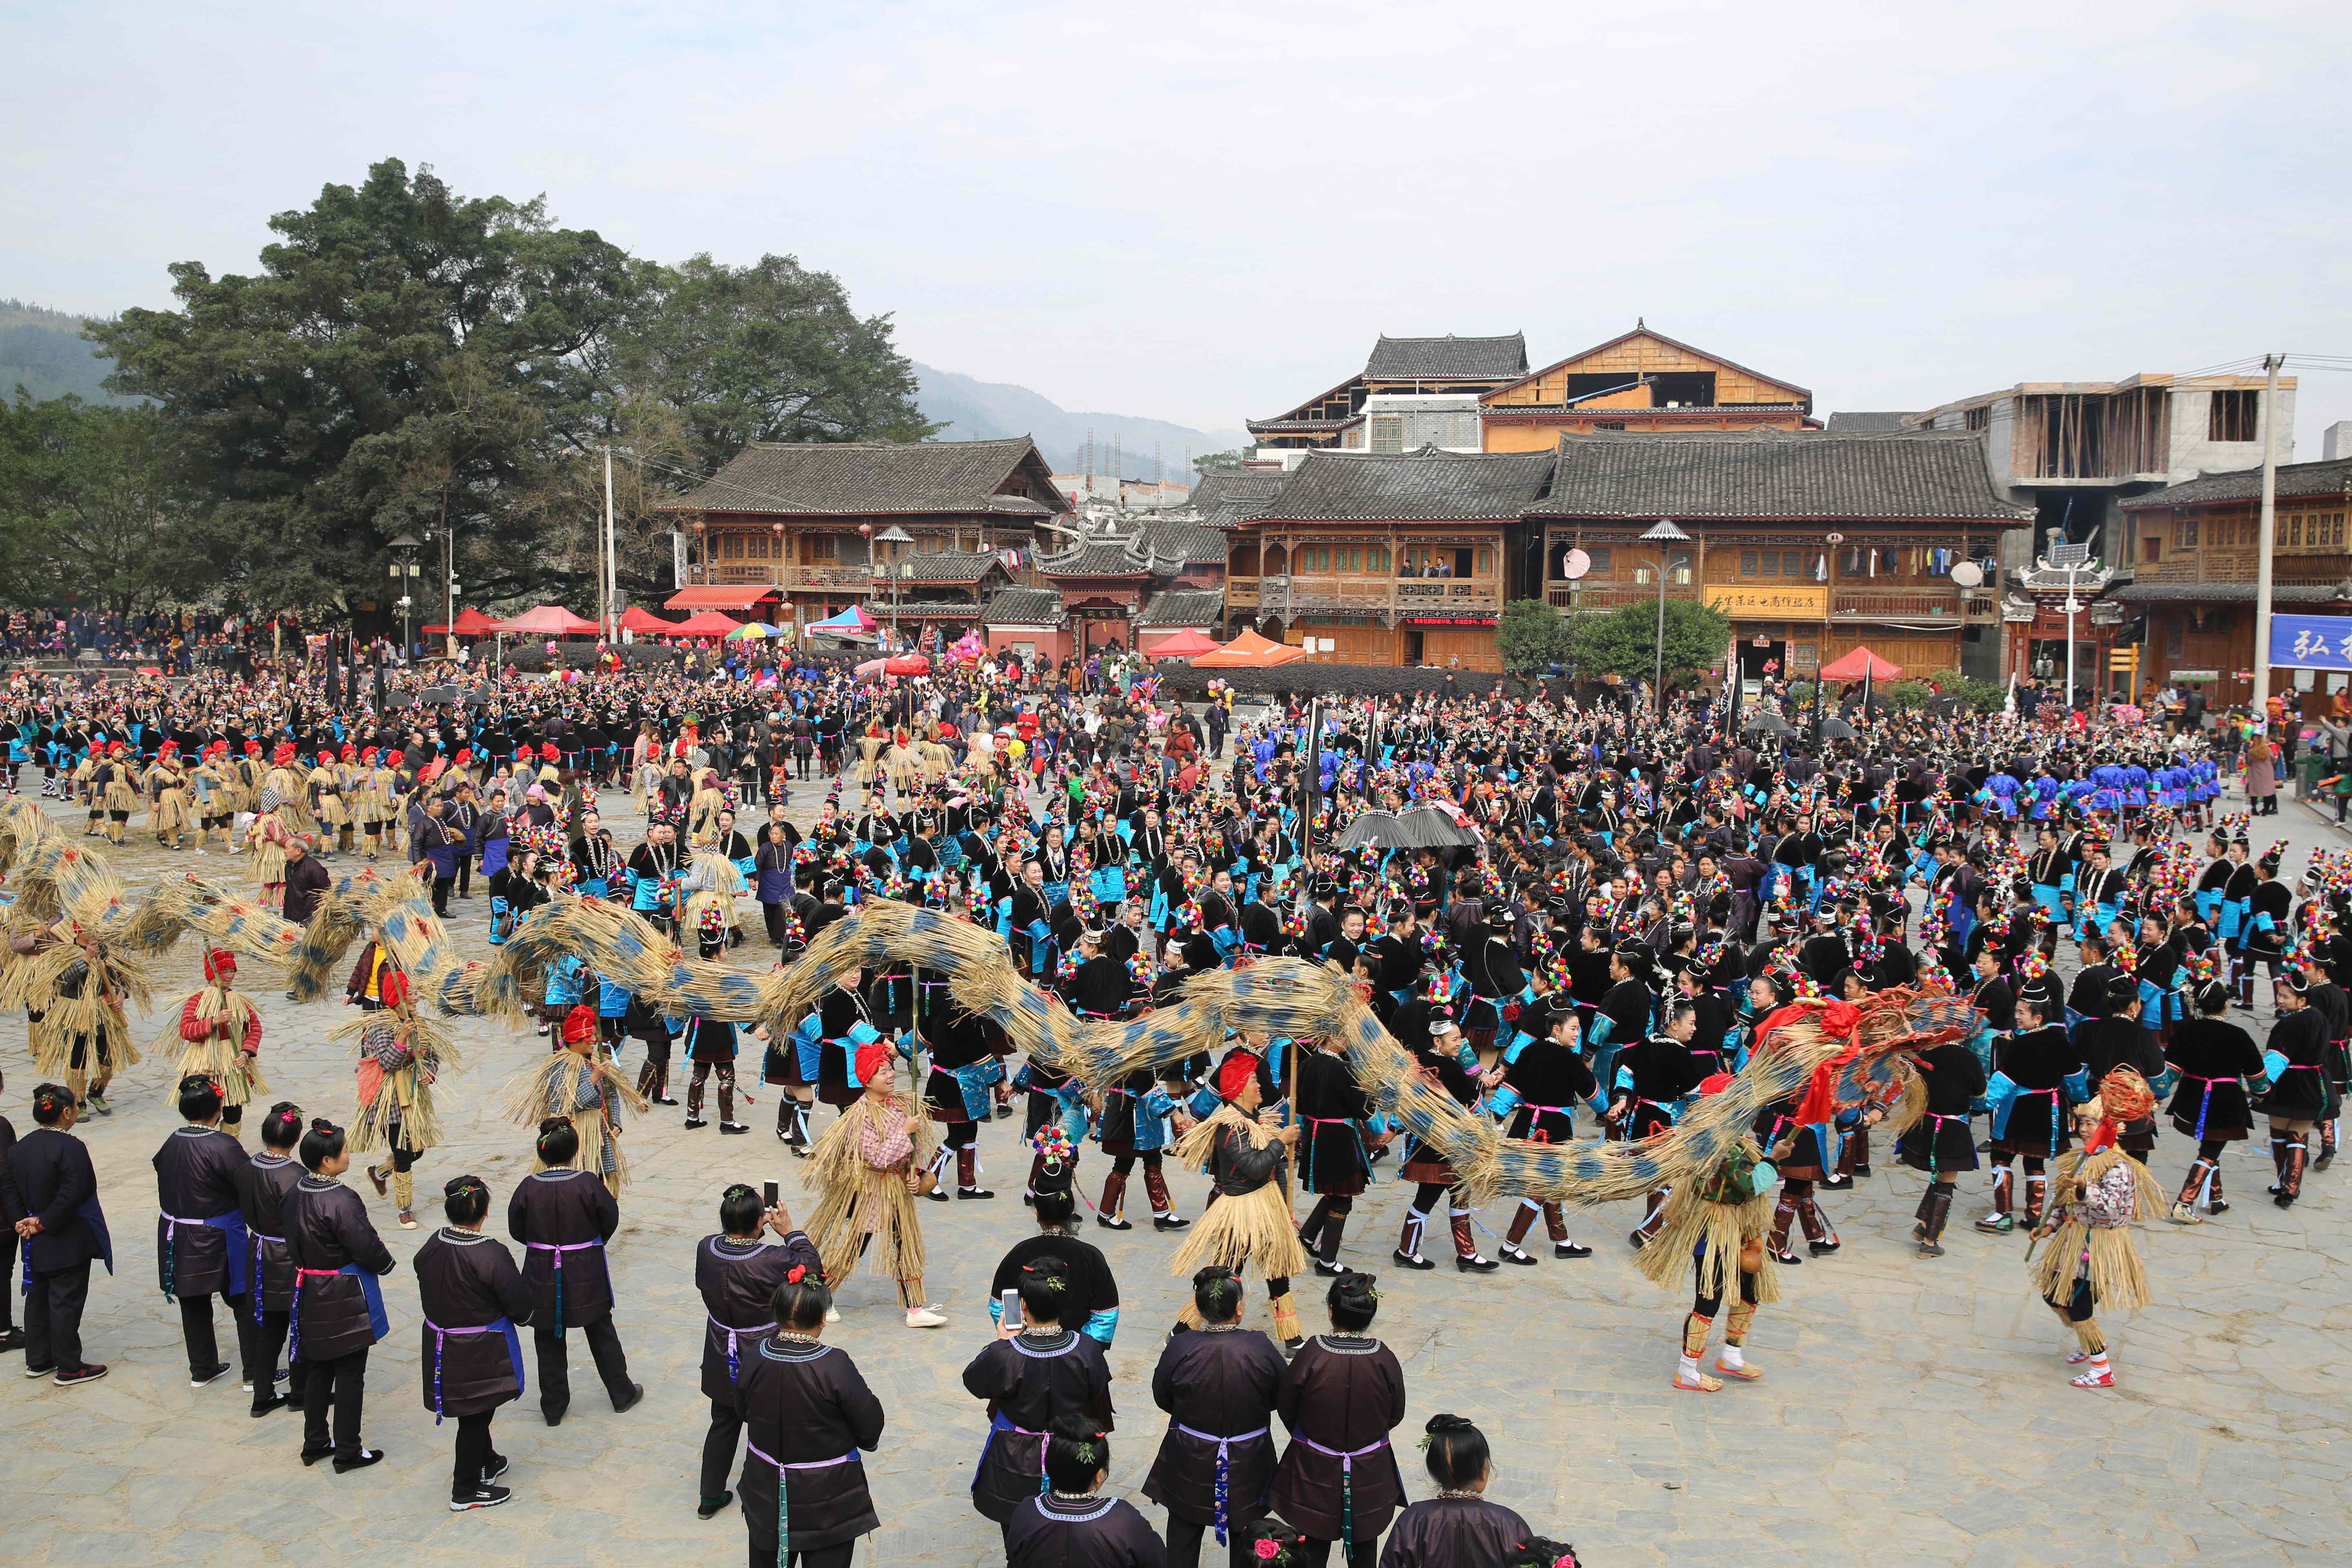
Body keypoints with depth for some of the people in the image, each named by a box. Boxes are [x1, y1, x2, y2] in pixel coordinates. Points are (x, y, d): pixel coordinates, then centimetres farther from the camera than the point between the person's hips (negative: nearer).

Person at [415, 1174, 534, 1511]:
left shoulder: (431, 1247, -8)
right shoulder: (492, 1255, -27)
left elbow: (427, 1295, 7)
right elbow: (522, 1306, -21)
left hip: (442, 1346, 6)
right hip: (481, 1353, -6)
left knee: (475, 1412, 25)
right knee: (475, 1416, 10)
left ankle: (486, 1462, 44)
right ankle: (466, 1491, 21)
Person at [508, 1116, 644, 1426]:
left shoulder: (528, 1187, -15)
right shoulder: (588, 1184, -18)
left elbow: (517, 1230, -3)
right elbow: (610, 1221, -6)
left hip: (543, 1276, 0)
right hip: (586, 1277, 0)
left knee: (549, 1342, 15)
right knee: (601, 1333, 18)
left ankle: (554, 1407, 25)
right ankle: (622, 1393, 30)